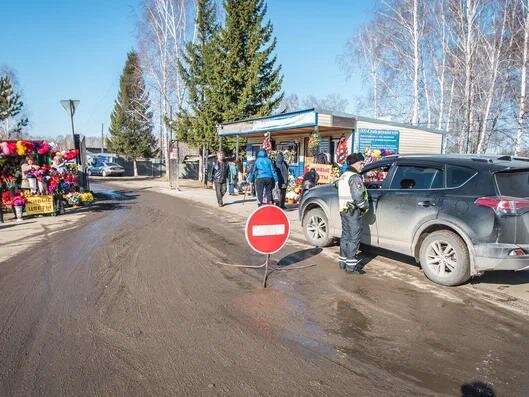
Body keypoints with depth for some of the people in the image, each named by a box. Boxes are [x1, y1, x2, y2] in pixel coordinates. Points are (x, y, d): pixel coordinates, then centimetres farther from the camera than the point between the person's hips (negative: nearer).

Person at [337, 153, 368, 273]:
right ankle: (351, 265, -2)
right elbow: (358, 196, -23)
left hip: (343, 210, 10)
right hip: (353, 211, -10)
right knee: (354, 238, -5)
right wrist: (365, 205, -7)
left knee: (345, 236, 15)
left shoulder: (343, 176, 16)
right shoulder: (354, 177, -15)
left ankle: (343, 262, 22)